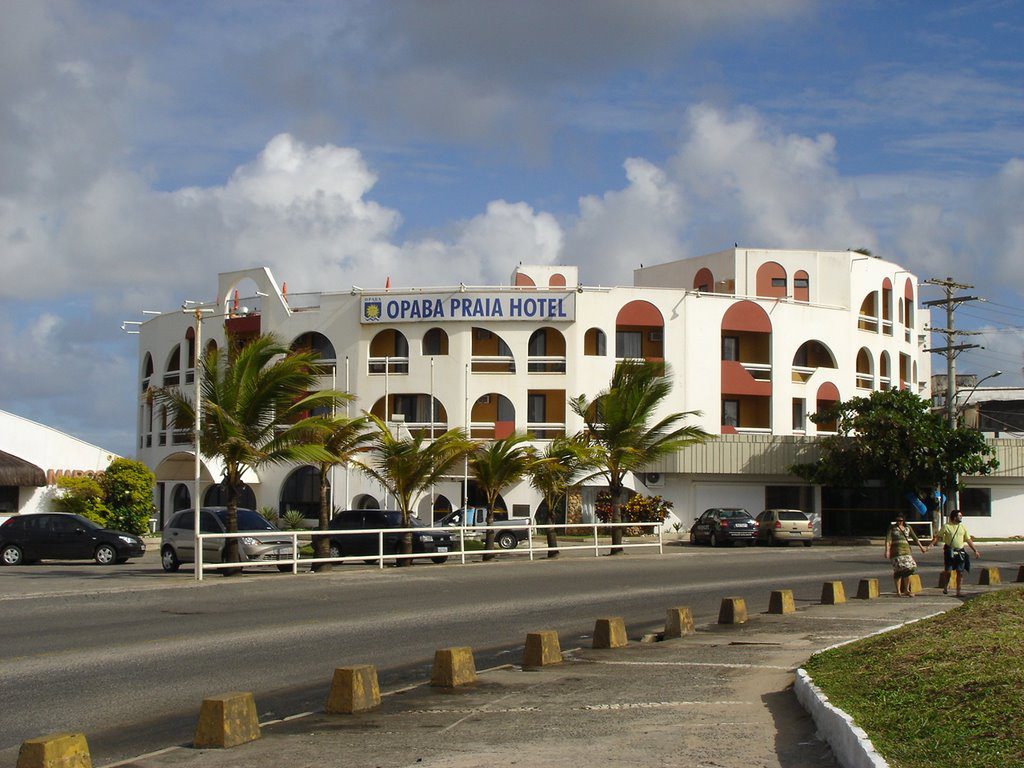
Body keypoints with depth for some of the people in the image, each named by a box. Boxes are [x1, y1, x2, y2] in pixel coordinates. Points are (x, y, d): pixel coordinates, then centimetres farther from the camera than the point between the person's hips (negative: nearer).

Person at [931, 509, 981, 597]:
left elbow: (968, 540, 14)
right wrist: (931, 545, -16)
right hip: (950, 551, -4)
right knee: (948, 571, -2)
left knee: (960, 572, 1)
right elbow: (937, 537, -4)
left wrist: (975, 551, 12)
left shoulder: (962, 527, 9)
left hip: (960, 552, 4)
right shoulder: (946, 526, -3)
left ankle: (959, 591, 6)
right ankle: (945, 588, 21)